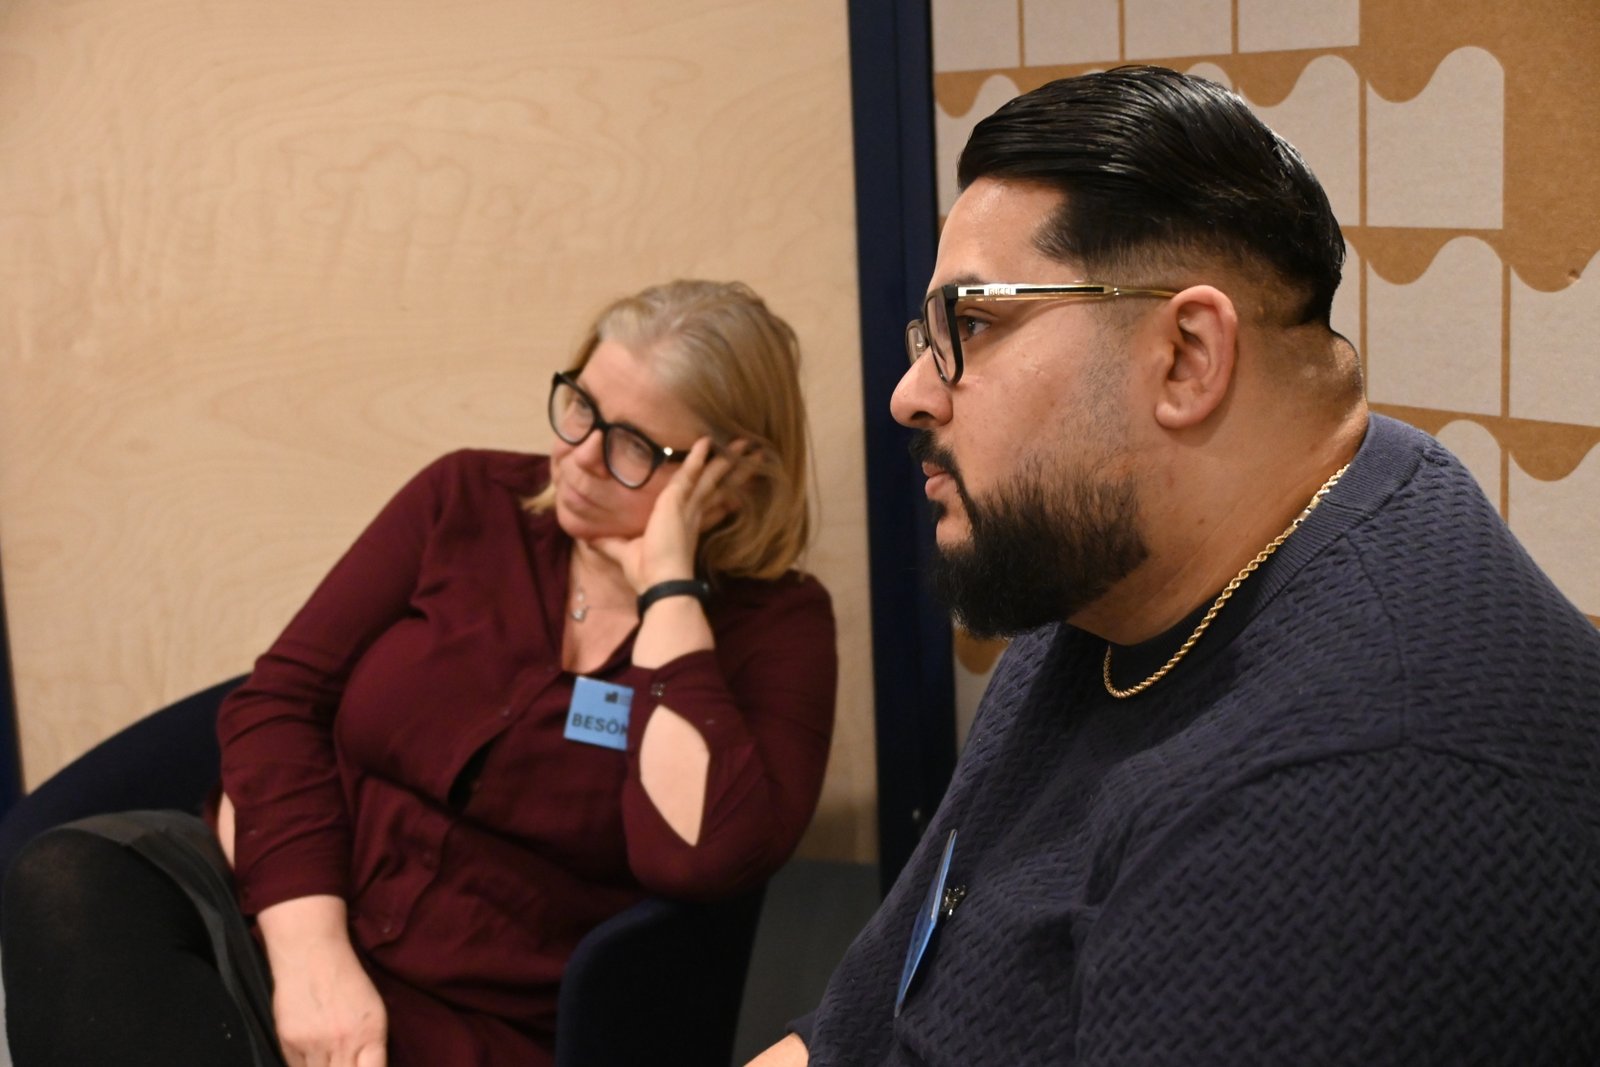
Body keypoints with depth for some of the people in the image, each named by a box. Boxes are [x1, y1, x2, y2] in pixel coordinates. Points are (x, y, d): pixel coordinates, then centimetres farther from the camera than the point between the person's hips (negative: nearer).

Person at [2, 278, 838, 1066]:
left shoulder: (775, 624, -2)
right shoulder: (468, 499, 7)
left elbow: (700, 855, -20)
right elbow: (279, 700, 0)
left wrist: (665, 583, -15)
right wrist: (310, 944, -15)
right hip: (275, 913, 4)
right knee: (69, 885, -29)